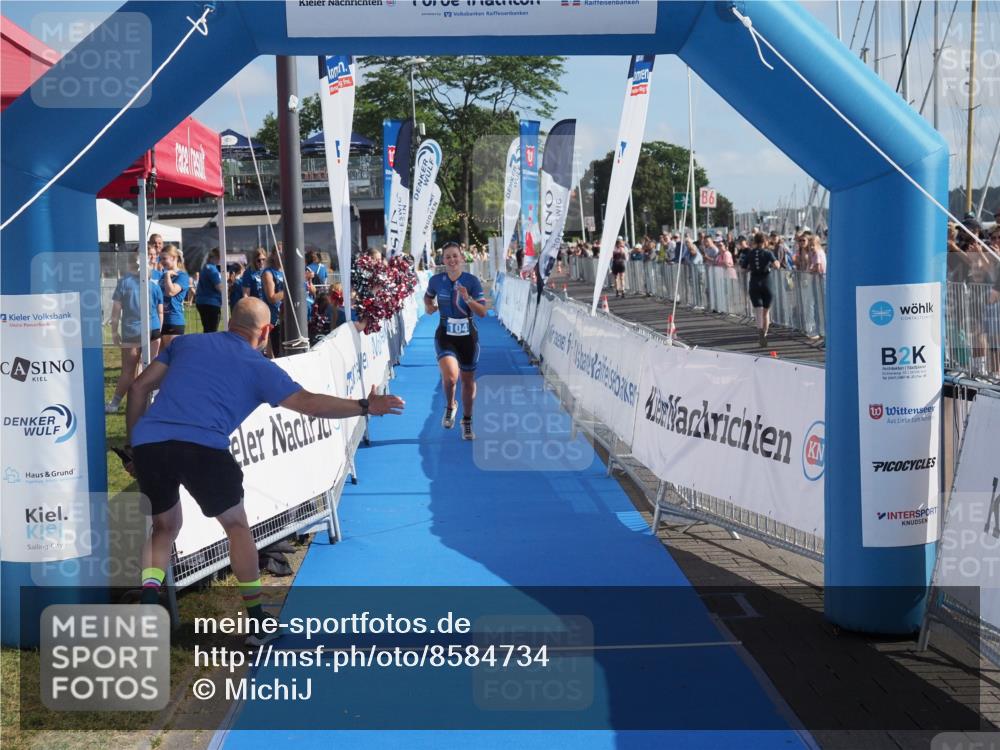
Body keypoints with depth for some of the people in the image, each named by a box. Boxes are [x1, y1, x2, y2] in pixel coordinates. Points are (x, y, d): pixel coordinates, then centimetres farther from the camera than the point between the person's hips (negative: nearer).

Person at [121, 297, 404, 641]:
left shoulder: (186, 343, 24)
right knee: (237, 526, 17)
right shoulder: (258, 367, 13)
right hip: (203, 447, -4)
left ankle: (148, 598, 1)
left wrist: (133, 444, 24)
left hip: (147, 442, 4)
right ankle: (258, 622, 21)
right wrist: (364, 407, 18)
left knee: (165, 527, 26)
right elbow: (310, 403, 8)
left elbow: (139, 387, 19)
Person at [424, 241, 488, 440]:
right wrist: (428, 307, -2)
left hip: (468, 336, 1)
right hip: (445, 335, -1)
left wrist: (467, 298, -25)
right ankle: (450, 406, 9)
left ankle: (467, 421, 32)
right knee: (450, 376, -24)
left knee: (468, 380, 11)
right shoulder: (436, 280, -4)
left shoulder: (472, 281, -8)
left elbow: (483, 312, -11)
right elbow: (428, 296, 19)